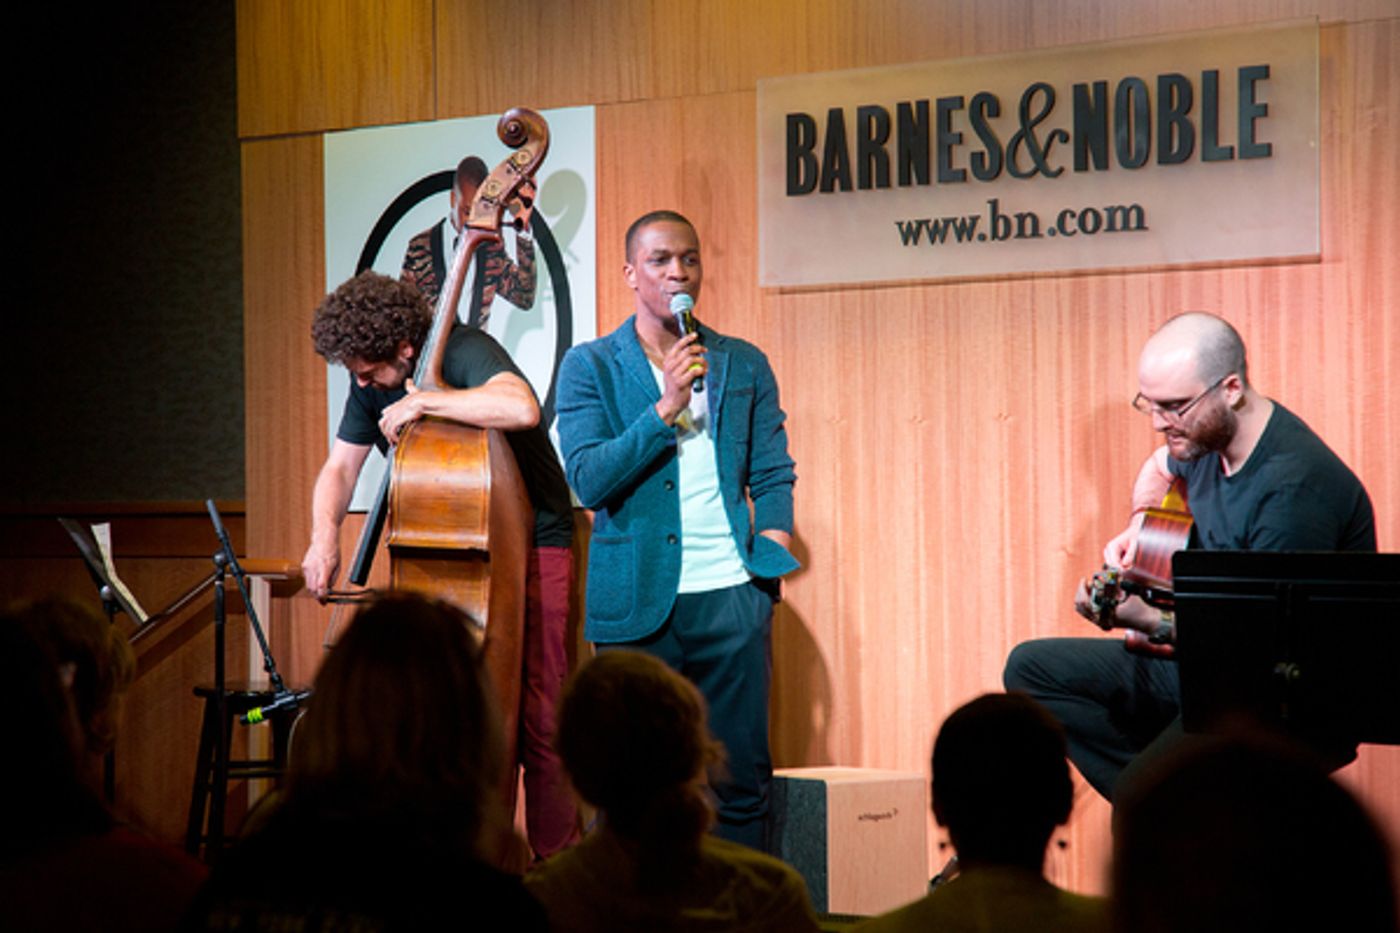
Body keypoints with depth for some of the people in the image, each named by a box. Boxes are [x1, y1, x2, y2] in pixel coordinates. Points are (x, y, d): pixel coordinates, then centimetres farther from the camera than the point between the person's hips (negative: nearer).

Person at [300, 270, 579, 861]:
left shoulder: (466, 353, -19)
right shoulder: (372, 386, 2)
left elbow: (522, 409, -39)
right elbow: (339, 468, 5)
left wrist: (423, 401, -32)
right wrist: (325, 536, -14)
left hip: (532, 545, -7)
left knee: (538, 715, -11)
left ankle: (558, 862, -5)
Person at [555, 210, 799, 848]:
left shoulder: (744, 365, 14)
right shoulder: (590, 366, 5)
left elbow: (773, 476, 16)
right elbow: (588, 480, -7)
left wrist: (771, 544, -1)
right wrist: (666, 409, -14)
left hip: (730, 596, 2)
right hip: (636, 602, -2)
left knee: (742, 778, 1)